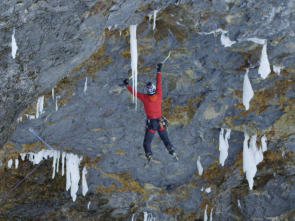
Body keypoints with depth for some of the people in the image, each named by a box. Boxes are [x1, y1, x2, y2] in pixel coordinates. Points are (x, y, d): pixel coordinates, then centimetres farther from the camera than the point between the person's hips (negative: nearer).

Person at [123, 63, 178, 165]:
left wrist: (127, 85, 16)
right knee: (166, 140, 11)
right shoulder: (158, 95, -6)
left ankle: (149, 156, -17)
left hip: (151, 123, -2)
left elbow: (134, 92, 1)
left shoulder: (145, 97, -11)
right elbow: (159, 83, 7)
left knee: (147, 143, 5)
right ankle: (173, 153, -4)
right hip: (161, 123, 2)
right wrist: (159, 71, 18)